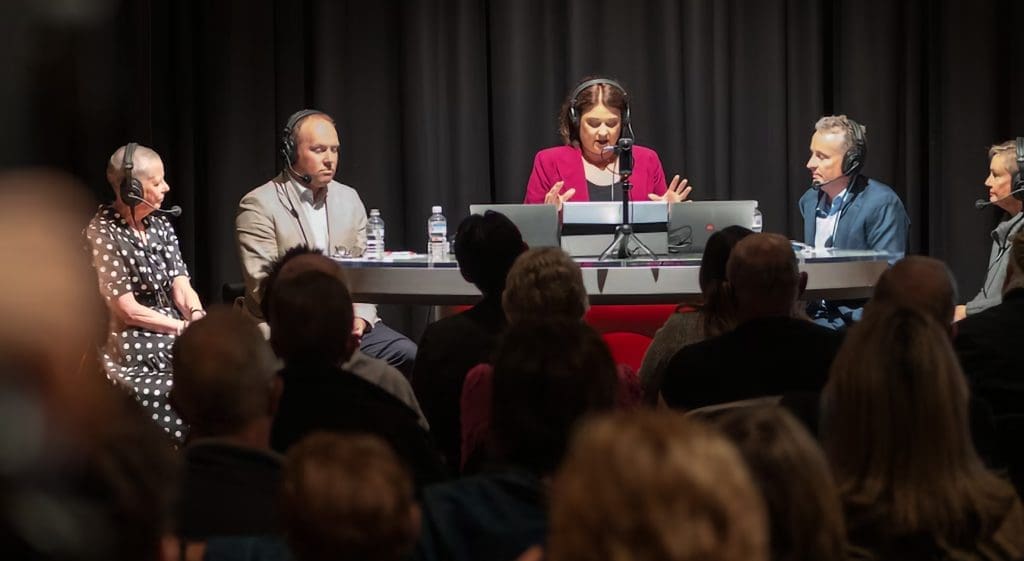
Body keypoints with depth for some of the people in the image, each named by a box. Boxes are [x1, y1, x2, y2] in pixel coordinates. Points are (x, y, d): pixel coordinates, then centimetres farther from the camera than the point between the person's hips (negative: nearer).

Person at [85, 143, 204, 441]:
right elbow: (128, 310, -12)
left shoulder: (159, 224, 10)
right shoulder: (102, 234, -11)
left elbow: (181, 287, 6)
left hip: (176, 340, 7)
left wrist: (199, 319, -15)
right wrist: (186, 327, -11)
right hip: (136, 355, -6)